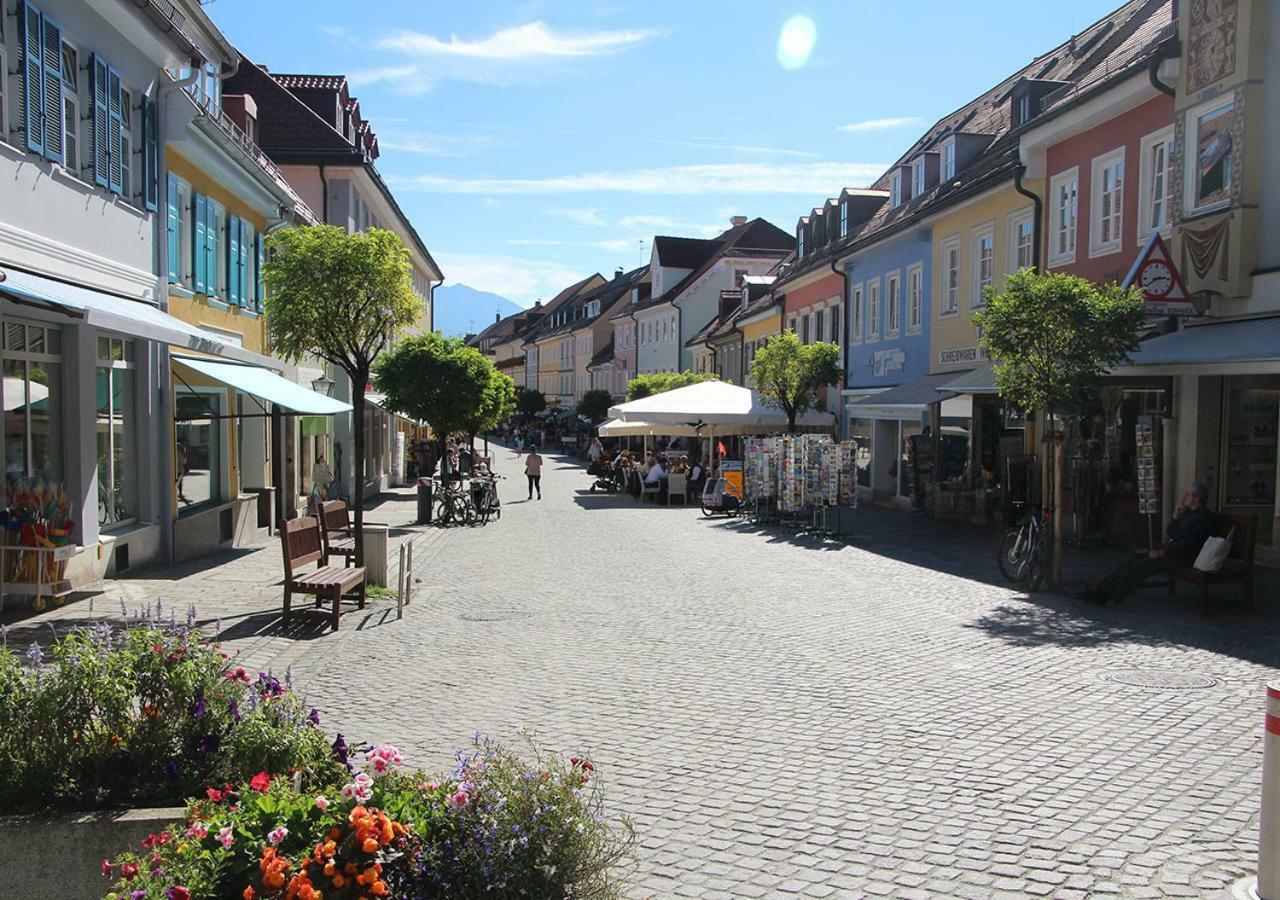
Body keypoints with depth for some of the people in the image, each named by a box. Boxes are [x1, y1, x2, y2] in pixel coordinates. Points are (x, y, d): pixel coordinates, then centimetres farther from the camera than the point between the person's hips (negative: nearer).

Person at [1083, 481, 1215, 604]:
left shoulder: (1204, 516, -11)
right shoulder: (1187, 512, 17)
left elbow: (1189, 542, -19)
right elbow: (1171, 534, 20)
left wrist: (1162, 552, -21)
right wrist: (1176, 518, 1)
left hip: (1185, 556, -9)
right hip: (1172, 549, 9)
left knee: (1145, 564, -25)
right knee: (1135, 557, -9)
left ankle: (1110, 595, -29)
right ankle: (1102, 589, -18)